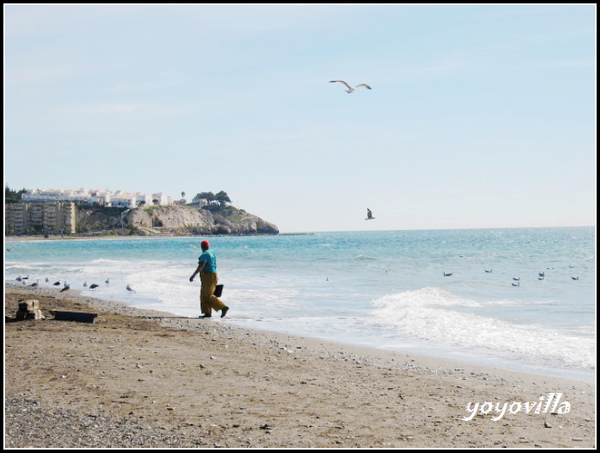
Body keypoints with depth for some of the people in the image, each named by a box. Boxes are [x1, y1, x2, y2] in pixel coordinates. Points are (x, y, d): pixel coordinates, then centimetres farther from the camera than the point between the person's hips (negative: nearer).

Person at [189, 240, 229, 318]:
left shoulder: (205, 255, -17)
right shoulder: (212, 253, 12)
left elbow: (200, 266, -28)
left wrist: (193, 276, -31)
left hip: (207, 277, -9)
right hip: (212, 275, 9)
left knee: (208, 296, -7)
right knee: (204, 295, 11)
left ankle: (223, 307, -14)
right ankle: (207, 313, 9)